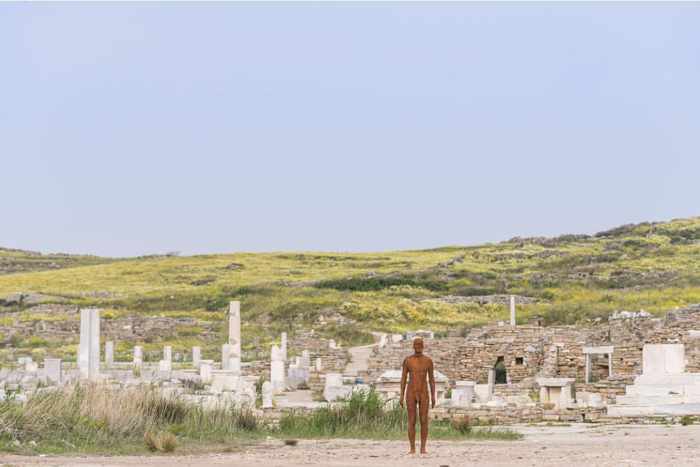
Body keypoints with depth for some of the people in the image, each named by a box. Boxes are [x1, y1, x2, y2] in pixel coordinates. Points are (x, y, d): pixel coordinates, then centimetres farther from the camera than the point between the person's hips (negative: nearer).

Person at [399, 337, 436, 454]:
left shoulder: (428, 360, 3)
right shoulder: (407, 360, 1)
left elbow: (431, 379, 6)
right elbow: (403, 378, 4)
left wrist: (433, 396, 0)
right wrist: (401, 396, -3)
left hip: (424, 394, 0)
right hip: (411, 394, 0)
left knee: (424, 421, -3)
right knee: (411, 421, -2)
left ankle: (423, 448, 5)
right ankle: (412, 449, 5)